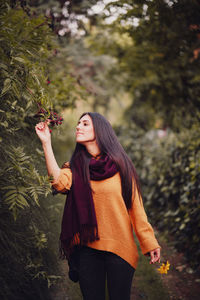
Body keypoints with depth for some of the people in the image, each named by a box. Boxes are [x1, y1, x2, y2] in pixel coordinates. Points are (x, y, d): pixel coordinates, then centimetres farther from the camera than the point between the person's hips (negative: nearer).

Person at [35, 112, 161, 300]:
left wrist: (149, 242, -2)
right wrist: (46, 142, -17)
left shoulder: (120, 165, -1)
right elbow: (60, 183, -18)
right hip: (88, 248, 2)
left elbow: (135, 206, 0)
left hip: (120, 249, -2)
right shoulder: (76, 166, 5)